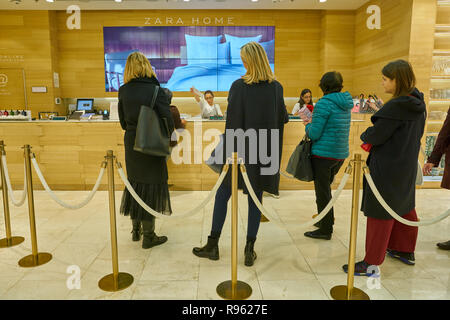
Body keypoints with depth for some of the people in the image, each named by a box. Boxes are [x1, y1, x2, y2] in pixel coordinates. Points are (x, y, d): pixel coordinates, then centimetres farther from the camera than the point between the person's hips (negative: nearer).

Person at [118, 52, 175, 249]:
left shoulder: (123, 91, 1)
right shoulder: (154, 90, -13)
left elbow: (122, 121, 7)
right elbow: (167, 118, -16)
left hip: (131, 144, 5)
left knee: (135, 182, 17)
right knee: (150, 186, 4)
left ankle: (136, 229, 29)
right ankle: (148, 236, 12)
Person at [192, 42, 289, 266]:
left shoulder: (239, 86, -11)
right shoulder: (276, 87, 1)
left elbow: (232, 122, -13)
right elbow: (283, 119, 7)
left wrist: (227, 152, -7)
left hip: (241, 149, -3)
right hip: (265, 152, 3)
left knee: (222, 195, 11)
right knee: (255, 199, 11)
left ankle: (213, 245, 20)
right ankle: (250, 250, 16)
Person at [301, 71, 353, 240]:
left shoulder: (324, 103, -14)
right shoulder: (346, 104, 10)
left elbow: (314, 134, -17)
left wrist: (308, 126, 4)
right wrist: (313, 122, 16)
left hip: (324, 154, -8)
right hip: (341, 154, 8)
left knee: (322, 192, 3)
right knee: (326, 188, 23)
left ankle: (325, 230, 13)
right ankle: (326, 221, 36)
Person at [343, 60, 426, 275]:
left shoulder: (396, 107, -22)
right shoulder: (418, 105, 6)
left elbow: (375, 136, -19)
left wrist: (365, 136, 5)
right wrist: (371, 137, 8)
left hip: (387, 169, -9)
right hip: (407, 166, 9)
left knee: (380, 213, -2)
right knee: (405, 208, 22)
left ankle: (371, 263, 7)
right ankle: (406, 251, 39)